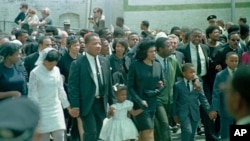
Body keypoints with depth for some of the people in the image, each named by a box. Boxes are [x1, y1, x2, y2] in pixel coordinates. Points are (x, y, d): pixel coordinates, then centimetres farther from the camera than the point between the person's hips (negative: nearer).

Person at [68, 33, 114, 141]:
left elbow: (109, 84, 14)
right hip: (87, 103, -6)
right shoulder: (77, 64, -9)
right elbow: (73, 86, -10)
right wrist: (75, 106, -15)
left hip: (101, 103, 6)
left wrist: (112, 102, 13)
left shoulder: (105, 62, 9)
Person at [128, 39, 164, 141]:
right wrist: (139, 101, -15)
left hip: (154, 104, 5)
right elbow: (130, 86, -5)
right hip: (140, 105, -4)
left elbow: (162, 83, 12)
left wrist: (156, 91, -8)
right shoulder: (135, 66, -6)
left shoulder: (158, 65, 5)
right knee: (148, 132, -11)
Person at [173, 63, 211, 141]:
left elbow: (203, 99, 6)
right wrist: (175, 114, 1)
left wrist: (209, 111, -2)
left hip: (195, 113, 3)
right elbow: (174, 101, 1)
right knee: (188, 131, -19)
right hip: (183, 113, -3)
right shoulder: (177, 85, -3)